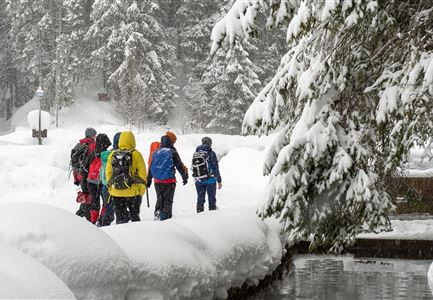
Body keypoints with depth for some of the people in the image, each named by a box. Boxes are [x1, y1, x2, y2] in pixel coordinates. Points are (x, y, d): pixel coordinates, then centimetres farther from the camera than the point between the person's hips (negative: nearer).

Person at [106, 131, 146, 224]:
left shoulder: (112, 155, 4)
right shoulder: (136, 155, -6)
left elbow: (108, 173, 9)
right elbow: (142, 174, -4)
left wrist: (110, 186, 19)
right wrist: (141, 191, 4)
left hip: (116, 193, 2)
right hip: (132, 192, -2)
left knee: (120, 217, 9)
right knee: (134, 216, 11)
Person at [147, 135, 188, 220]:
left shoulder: (156, 153, 6)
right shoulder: (173, 152, -6)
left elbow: (150, 168, 10)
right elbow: (180, 166, -2)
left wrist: (148, 181, 18)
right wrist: (185, 177, 10)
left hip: (157, 181, 3)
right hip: (169, 181, -3)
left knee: (160, 199, 17)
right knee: (168, 200, 5)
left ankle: (157, 212, 0)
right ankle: (166, 216, 0)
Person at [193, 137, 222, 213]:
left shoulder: (195, 153, 4)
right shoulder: (211, 153, -10)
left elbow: (193, 167, 11)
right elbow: (215, 168, -9)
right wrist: (219, 181, -4)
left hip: (199, 181, 4)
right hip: (210, 180, -4)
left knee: (200, 199, 11)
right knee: (212, 199, 6)